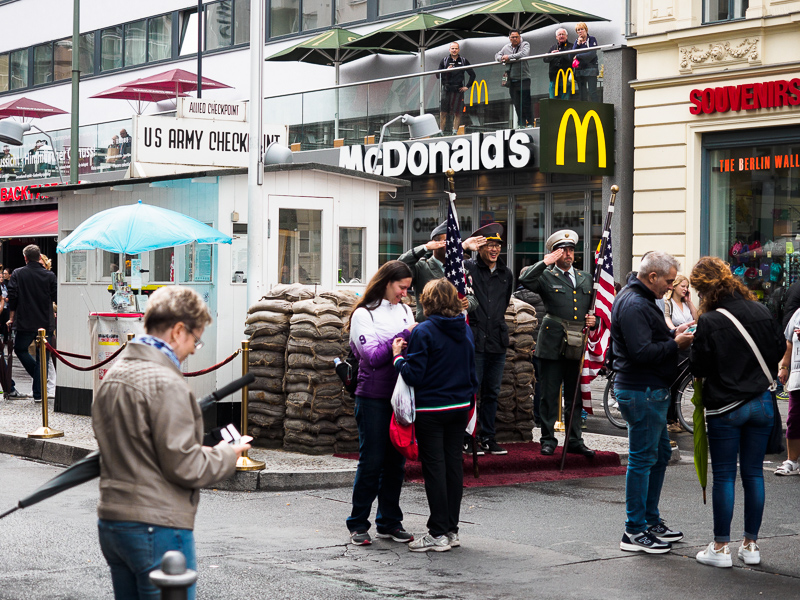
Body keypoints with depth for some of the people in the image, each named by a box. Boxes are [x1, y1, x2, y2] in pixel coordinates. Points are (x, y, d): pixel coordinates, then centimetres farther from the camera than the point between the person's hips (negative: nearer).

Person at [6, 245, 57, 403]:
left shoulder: (17, 274, -3)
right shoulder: (50, 275, -1)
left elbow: (12, 297, -4)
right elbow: (56, 298, 3)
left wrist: (11, 318, 7)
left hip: (25, 323, -1)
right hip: (45, 323, 2)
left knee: (19, 349, 19)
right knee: (42, 356, 6)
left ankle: (38, 376, 3)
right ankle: (38, 393, 4)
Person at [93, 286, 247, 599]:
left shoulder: (112, 376, 11)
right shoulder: (165, 383, -17)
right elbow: (184, 467, -18)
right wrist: (227, 455, 0)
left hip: (111, 523, 9)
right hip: (157, 526, -9)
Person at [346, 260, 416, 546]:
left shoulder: (404, 311, 13)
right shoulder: (364, 314, -5)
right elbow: (373, 356, -15)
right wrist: (405, 335, -16)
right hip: (373, 397, -5)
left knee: (396, 461, 8)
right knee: (372, 461, -3)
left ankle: (390, 522, 17)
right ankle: (358, 524, 7)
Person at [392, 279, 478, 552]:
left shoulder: (424, 332, -15)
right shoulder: (465, 330, 6)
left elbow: (414, 375, -17)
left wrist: (398, 356, -3)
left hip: (431, 410, -6)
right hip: (460, 407, 6)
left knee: (434, 468, -2)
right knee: (454, 465, 10)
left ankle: (438, 533, 0)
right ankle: (452, 530, 16)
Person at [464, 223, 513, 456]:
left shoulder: (506, 274, 15)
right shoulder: (467, 268, -2)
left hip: (497, 341, 5)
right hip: (473, 341, -5)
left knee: (492, 393, 10)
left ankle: (487, 437, 18)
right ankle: (466, 439, 5)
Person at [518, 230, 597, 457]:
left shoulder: (586, 279, 16)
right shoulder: (546, 277, 1)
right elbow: (525, 280, -18)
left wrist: (593, 320, 3)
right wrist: (546, 262, -16)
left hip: (578, 346, 4)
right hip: (553, 344, -4)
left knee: (575, 396, 10)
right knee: (550, 395, 1)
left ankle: (575, 441, 18)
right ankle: (548, 440, 9)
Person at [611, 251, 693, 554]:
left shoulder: (640, 300, 16)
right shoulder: (634, 305, -19)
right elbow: (642, 352, -26)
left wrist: (673, 334, 7)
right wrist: (675, 344, -17)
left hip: (652, 391, 11)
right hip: (642, 393, -11)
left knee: (661, 454, 18)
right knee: (643, 458, -6)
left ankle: (651, 521, 26)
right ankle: (634, 532, 0)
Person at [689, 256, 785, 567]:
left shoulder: (709, 322, -16)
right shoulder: (761, 311, -1)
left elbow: (699, 369, -11)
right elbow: (780, 347, 10)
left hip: (725, 408, -4)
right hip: (762, 403, 4)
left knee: (724, 477, 3)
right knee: (754, 474, 10)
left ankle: (721, 547, 8)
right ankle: (751, 545, 16)